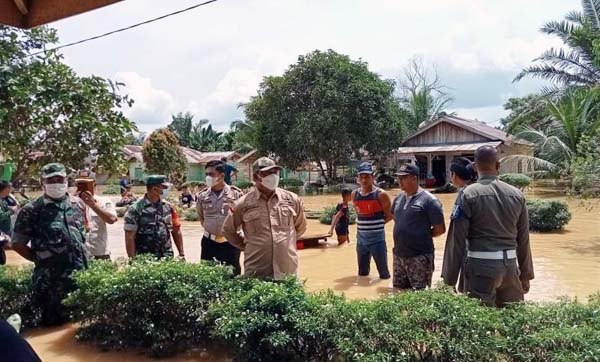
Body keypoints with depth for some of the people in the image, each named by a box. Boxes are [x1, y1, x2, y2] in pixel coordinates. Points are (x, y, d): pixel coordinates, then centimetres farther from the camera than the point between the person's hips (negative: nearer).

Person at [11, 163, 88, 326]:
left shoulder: (77, 203, 8)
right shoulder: (32, 210, -5)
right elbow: (17, 243, 0)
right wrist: (40, 258, 0)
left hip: (81, 273, 4)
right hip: (51, 279, -4)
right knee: (55, 322, 7)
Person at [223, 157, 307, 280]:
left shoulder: (292, 199, 2)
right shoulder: (243, 204, -3)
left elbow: (300, 226, 19)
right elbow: (228, 230, 12)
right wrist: (248, 246, 9)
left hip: (288, 272, 2)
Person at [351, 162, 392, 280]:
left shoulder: (381, 195, -10)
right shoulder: (354, 194, 5)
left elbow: (390, 215, -3)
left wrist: (377, 224, -3)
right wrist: (364, 224, 8)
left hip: (377, 237, -5)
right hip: (361, 237, 5)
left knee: (383, 273, 3)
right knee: (362, 273, 17)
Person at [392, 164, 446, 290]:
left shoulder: (429, 200, -12)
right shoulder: (398, 199, 8)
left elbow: (440, 229, -10)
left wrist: (422, 236, -1)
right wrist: (403, 235, 11)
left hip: (419, 257, -7)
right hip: (398, 255, 7)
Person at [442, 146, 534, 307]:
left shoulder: (469, 194, -7)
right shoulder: (517, 194, 5)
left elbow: (458, 239, -9)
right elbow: (523, 240, 10)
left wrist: (450, 278, -3)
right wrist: (525, 275, 19)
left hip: (481, 264, -4)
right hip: (510, 263, 4)